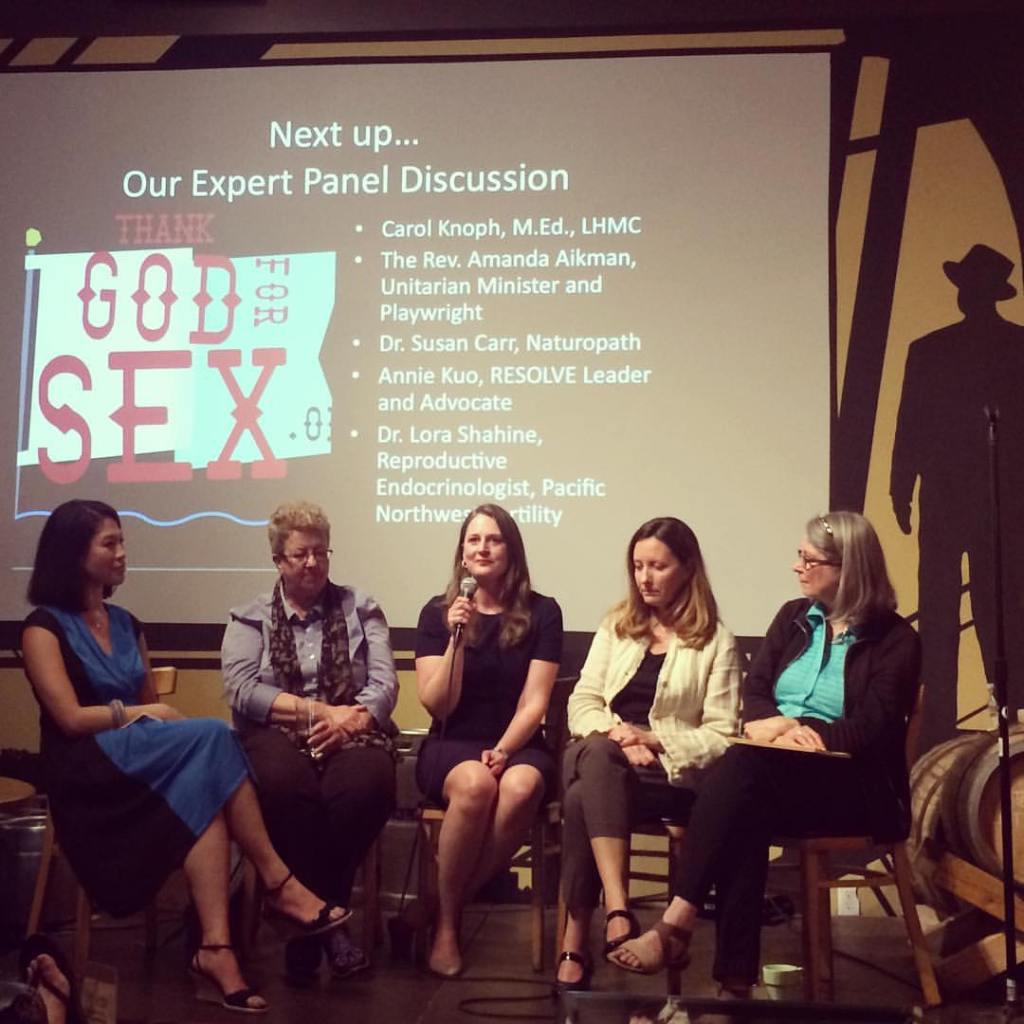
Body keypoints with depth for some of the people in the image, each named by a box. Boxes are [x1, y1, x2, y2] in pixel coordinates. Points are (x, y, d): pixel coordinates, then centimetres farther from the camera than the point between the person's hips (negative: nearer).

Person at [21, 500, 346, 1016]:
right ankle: (279, 885, -25)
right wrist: (141, 712, -4)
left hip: (143, 764, 6)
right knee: (211, 736, -29)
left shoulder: (126, 624, 20)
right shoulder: (44, 627, 0)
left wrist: (166, 723, -7)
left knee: (201, 795, -32)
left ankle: (215, 947, -44)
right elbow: (70, 718, -11)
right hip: (88, 774, -6)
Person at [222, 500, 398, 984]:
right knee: (284, 781, -38)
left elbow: (384, 685, 6)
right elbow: (241, 689, -2)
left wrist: (348, 719, -15)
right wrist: (318, 711, -11)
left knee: (367, 783, -35)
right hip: (277, 734, -1)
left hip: (351, 734, 1)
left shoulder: (361, 608, 17)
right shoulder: (250, 617, 15)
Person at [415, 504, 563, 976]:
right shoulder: (438, 612, 4)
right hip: (451, 746, 0)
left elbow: (534, 703, -1)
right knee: (475, 784, -36)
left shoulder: (541, 613, 3)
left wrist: (502, 751, -17)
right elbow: (438, 705, -3)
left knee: (521, 787, -35)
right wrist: (457, 639, -15)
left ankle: (450, 901, -14)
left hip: (518, 745, 1)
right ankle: (446, 920, -15)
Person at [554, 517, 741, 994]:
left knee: (584, 798, -33)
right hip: (601, 759, 3)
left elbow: (720, 737, -2)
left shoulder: (716, 642, 5)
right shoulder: (616, 625, 18)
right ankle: (618, 910, -44)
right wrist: (615, 733, -11)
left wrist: (655, 742, -16)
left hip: (672, 772, -3)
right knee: (597, 752, -36)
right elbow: (581, 704, 10)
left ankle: (575, 944, -28)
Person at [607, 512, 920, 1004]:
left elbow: (873, 729, -11)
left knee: (743, 766, -34)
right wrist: (774, 724, -14)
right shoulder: (793, 617, 17)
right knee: (744, 816, -33)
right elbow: (753, 693, 10)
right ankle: (734, 981, -37)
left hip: (852, 785, -4)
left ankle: (676, 925, -38)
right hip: (773, 777, 5)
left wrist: (793, 730, -19)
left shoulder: (894, 639, 0)